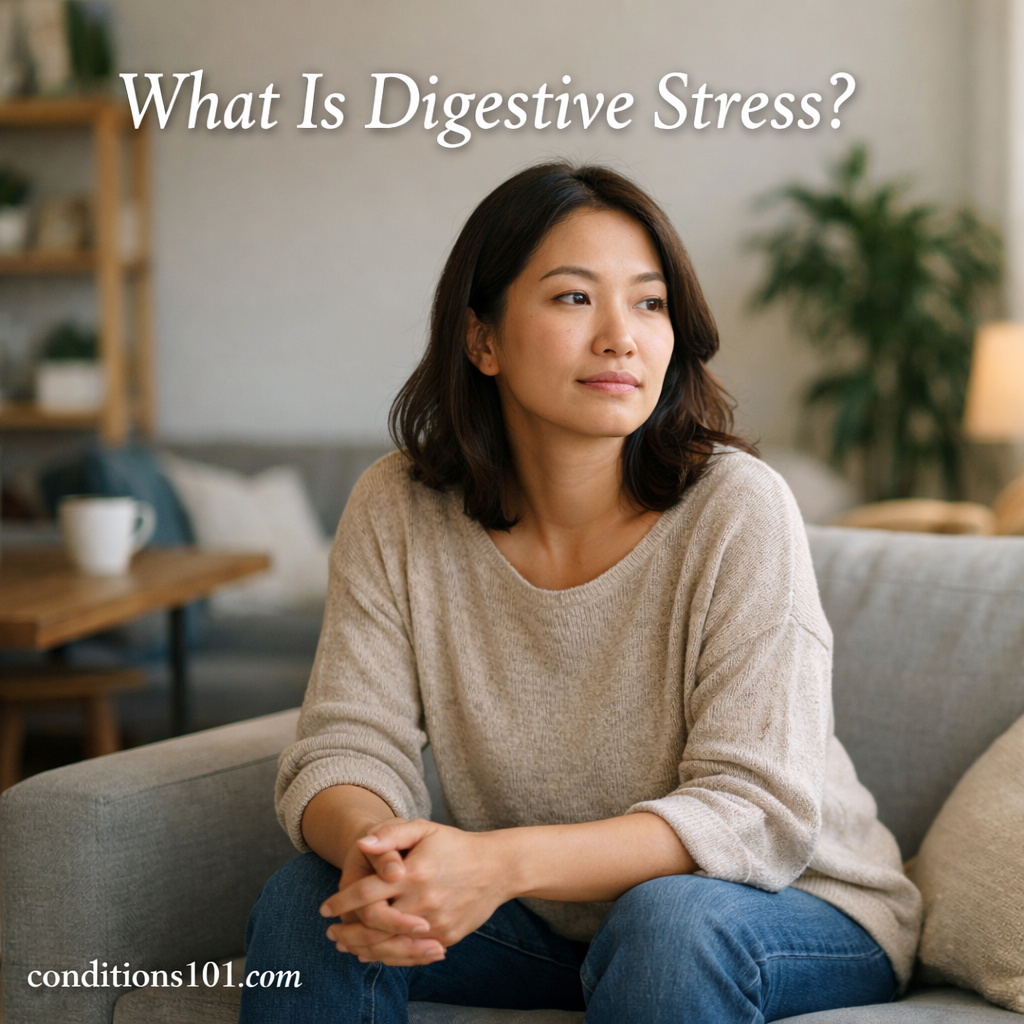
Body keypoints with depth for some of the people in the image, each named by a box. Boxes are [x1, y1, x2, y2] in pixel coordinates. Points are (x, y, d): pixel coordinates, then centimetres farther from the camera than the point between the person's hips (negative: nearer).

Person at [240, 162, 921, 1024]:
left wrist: (502, 864, -39)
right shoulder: (397, 511, -9)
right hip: (548, 926, 3)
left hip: (797, 917, -2)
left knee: (667, 920, -34)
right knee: (308, 904, -19)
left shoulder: (737, 509, -20)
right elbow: (346, 749, -10)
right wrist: (373, 850, -36)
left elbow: (760, 810, -25)